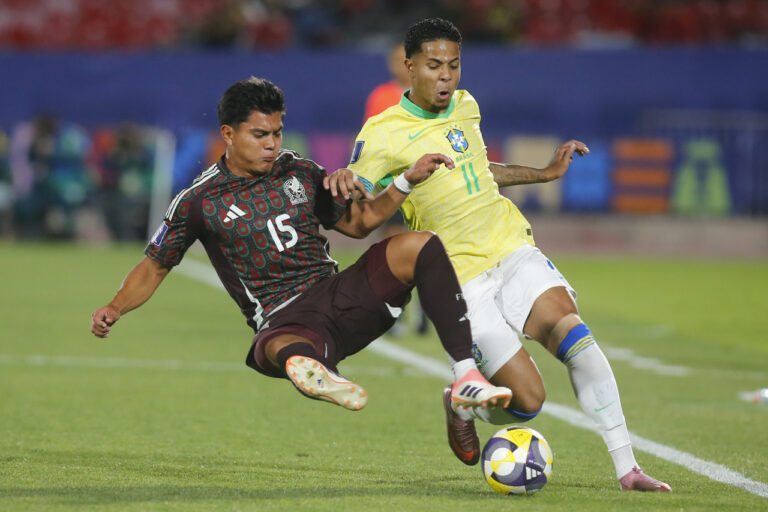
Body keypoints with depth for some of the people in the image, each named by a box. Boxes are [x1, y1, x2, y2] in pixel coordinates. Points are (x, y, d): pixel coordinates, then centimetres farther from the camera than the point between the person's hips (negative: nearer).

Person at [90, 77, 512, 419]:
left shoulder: (301, 174, 14)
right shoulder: (198, 202, 4)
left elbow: (358, 222, 25)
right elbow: (154, 267, 12)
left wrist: (407, 181, 12)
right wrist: (114, 309, -6)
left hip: (337, 293, 5)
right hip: (284, 321, -5)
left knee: (420, 246, -18)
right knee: (280, 349, -43)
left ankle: (466, 379, -26)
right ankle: (318, 375, -82)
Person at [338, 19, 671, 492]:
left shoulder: (465, 107, 12)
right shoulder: (382, 135, -7)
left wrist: (546, 173, 31)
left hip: (512, 248, 5)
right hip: (460, 279, -5)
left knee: (571, 330, -24)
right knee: (528, 399, -14)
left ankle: (627, 467, -23)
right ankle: (462, 406, 23)